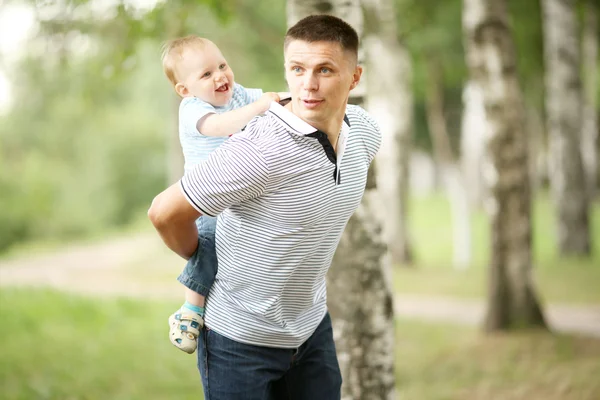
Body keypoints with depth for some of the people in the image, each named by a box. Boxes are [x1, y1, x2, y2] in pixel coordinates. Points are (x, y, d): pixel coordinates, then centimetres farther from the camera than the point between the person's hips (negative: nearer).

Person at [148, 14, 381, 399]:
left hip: (313, 328, 6)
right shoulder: (262, 149, -28)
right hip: (241, 338, -6)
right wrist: (199, 257, 0)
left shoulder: (365, 131, -6)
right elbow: (165, 211, -20)